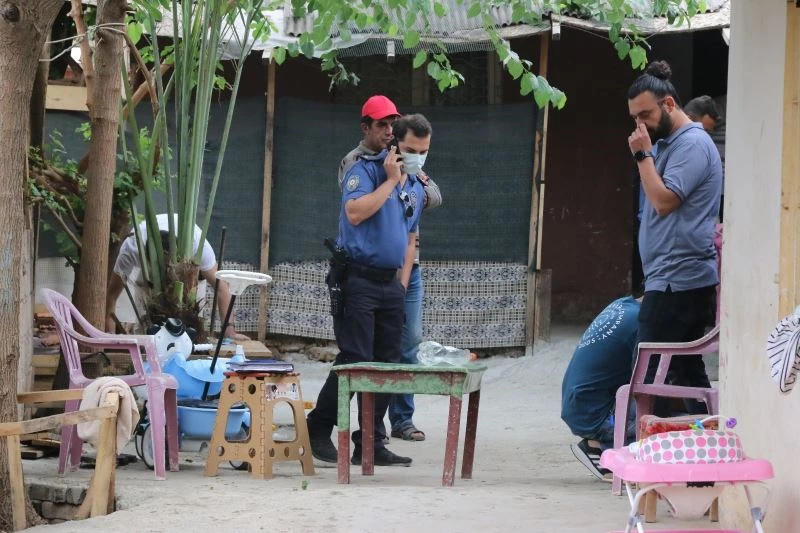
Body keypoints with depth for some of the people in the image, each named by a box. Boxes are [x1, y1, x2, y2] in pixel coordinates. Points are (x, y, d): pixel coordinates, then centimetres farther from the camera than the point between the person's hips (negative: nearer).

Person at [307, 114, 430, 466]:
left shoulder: (416, 188, 18)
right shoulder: (366, 170, -5)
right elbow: (355, 212, -22)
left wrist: (403, 283, 15)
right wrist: (391, 181, -15)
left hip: (391, 283, 7)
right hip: (358, 279, -7)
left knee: (388, 364, 4)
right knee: (354, 360, -11)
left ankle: (370, 444, 9)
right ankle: (318, 431, 1)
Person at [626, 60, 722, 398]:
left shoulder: (692, 144, -11)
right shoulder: (669, 143, 19)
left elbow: (663, 201, -19)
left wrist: (643, 155, -12)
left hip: (677, 281, -10)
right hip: (681, 281, 10)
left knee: (648, 373, -11)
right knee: (688, 371, 9)